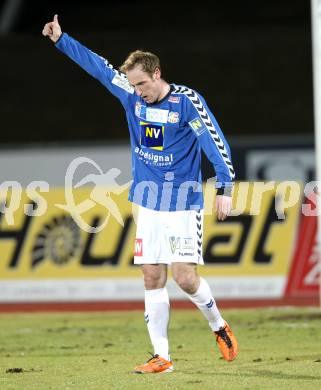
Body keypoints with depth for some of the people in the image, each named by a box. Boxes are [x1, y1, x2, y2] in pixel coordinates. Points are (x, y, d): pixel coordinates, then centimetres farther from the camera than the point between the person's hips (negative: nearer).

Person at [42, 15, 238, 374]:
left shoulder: (187, 100, -12)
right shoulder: (132, 96, 3)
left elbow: (215, 142, -15)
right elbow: (97, 66, 13)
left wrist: (224, 187, -21)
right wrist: (61, 40, 14)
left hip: (183, 205, -5)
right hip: (148, 205, 5)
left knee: (185, 278, -11)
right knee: (152, 279, 1)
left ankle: (219, 327, 15)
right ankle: (161, 357, 4)